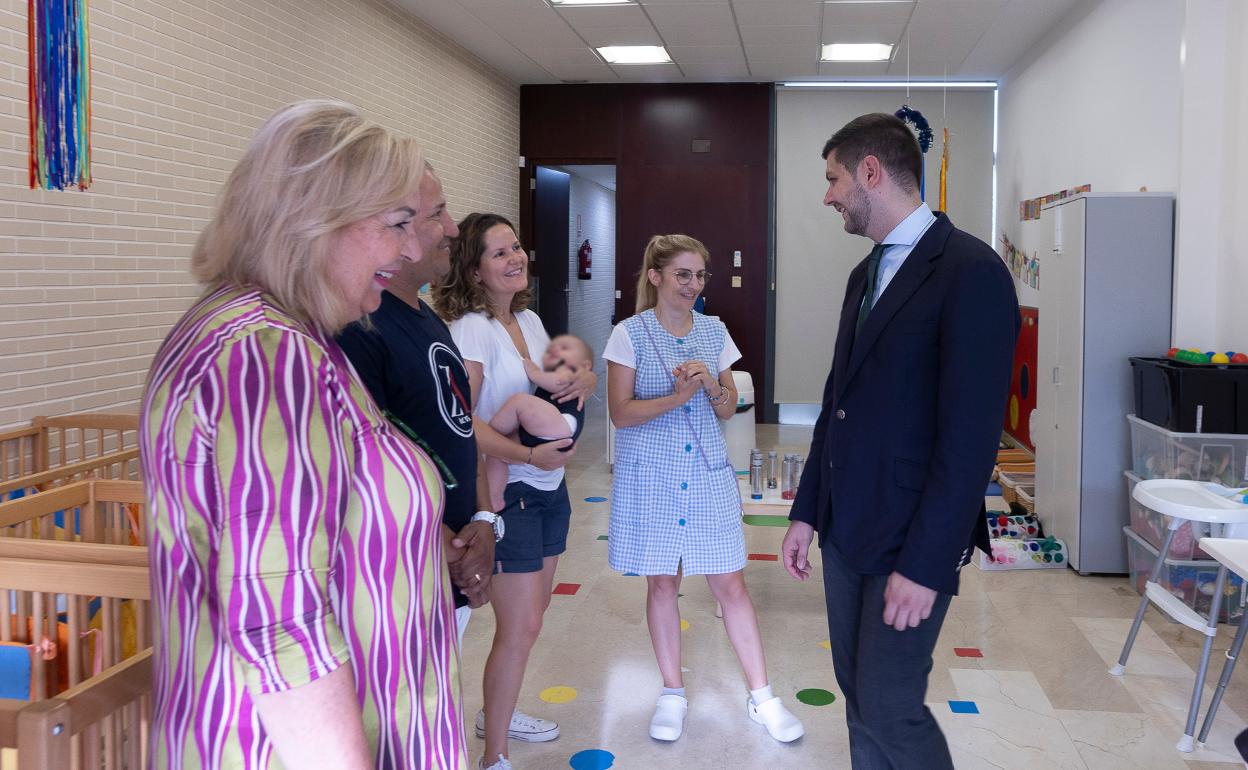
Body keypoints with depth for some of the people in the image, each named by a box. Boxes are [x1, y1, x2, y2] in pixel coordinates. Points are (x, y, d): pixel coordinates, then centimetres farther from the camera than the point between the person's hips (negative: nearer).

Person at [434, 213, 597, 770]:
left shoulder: (529, 321, 8)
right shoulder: (472, 329, -17)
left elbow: (568, 375, 19)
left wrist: (585, 381, -4)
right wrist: (529, 455, -31)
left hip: (548, 485, 8)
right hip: (505, 491, -8)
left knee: (530, 611, 19)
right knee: (520, 626, -5)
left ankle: (498, 713, 40)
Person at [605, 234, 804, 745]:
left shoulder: (714, 331, 5)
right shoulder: (631, 334, -6)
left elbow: (729, 408, 8)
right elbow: (621, 413, -10)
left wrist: (712, 385, -14)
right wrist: (678, 396, -23)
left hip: (707, 473, 2)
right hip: (650, 477, -2)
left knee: (731, 584, 4)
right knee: (662, 583, 8)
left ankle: (761, 697, 16)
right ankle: (672, 693, 25)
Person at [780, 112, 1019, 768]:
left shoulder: (971, 272, -16)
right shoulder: (866, 274, 12)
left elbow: (971, 436, -20)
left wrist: (925, 565, -20)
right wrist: (807, 513, 13)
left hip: (909, 542, -8)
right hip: (845, 530, 8)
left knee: (889, 709, -1)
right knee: (859, 697, 15)